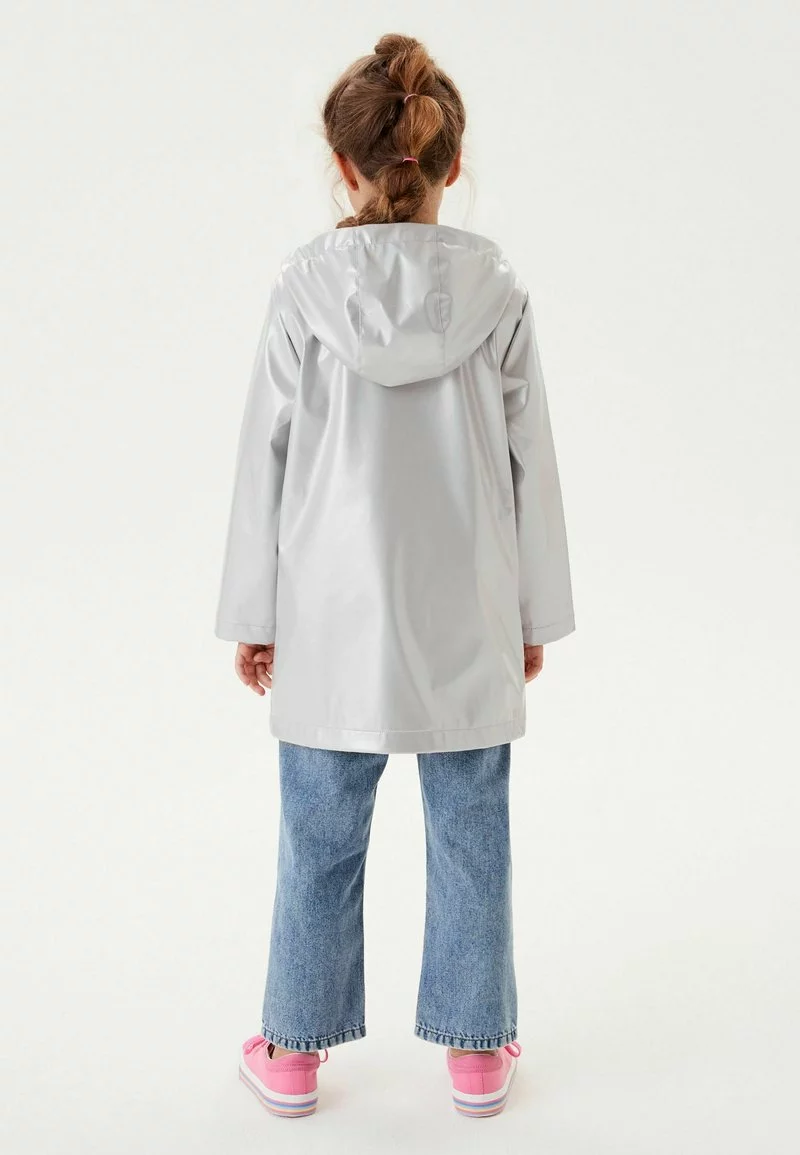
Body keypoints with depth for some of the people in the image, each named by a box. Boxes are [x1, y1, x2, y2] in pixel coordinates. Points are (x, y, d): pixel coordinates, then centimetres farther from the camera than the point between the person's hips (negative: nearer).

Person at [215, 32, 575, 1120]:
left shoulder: (304, 286, -8)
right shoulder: (498, 291, -5)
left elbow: (266, 457, -5)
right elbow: (530, 462, -1)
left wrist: (253, 613, 5)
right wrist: (536, 612, 9)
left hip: (334, 618, 0)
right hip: (469, 619, 1)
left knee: (321, 841, 13)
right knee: (471, 839, 14)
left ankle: (295, 1053, 30)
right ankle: (476, 1052, 29)